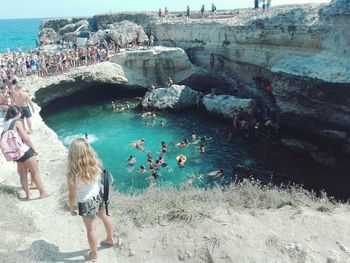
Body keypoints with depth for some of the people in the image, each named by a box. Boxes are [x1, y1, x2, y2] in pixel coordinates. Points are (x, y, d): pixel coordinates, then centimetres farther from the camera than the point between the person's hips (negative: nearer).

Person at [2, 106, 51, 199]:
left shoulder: (5, 124, 7)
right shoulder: (17, 123, -14)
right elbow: (26, 139, -16)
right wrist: (34, 149, -7)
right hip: (25, 151, -7)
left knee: (23, 174, 17)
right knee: (35, 172, 5)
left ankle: (28, 194, 28)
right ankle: (43, 192, 14)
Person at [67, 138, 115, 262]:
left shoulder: (73, 174, -29)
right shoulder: (96, 164, -19)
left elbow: (72, 195, -18)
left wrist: (71, 208, -2)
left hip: (86, 203, -4)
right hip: (99, 196, 4)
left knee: (90, 228, 15)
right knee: (105, 216, 28)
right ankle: (110, 240, 52)